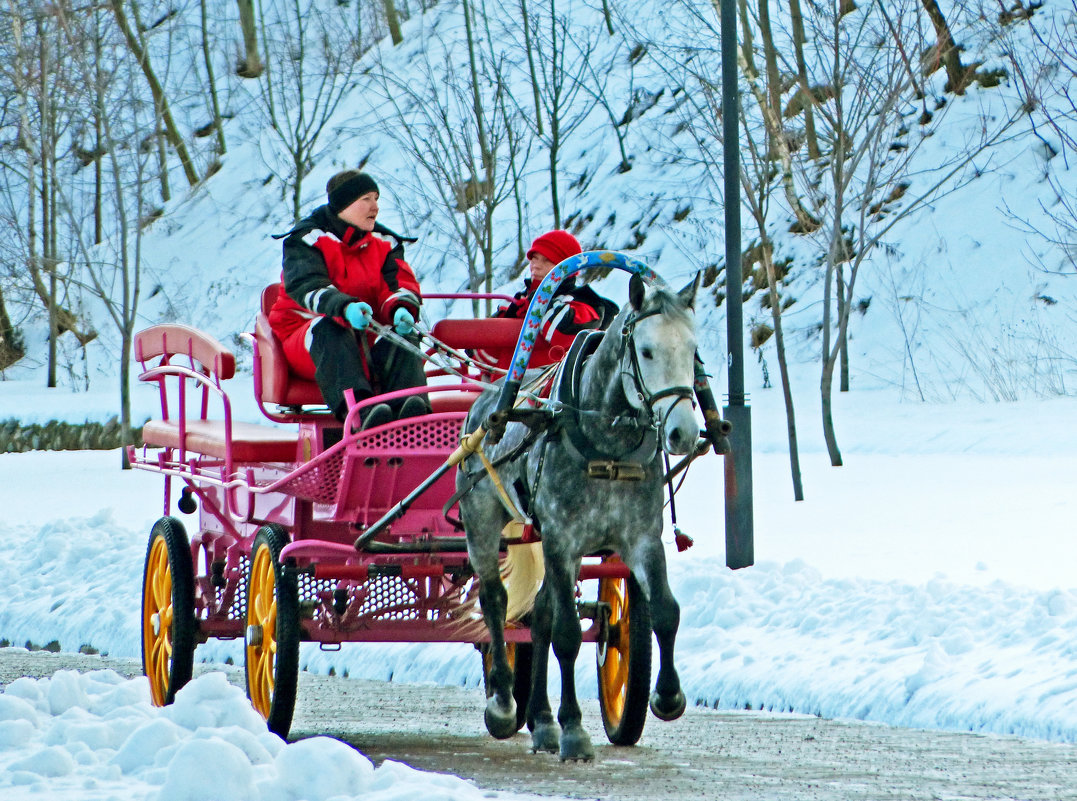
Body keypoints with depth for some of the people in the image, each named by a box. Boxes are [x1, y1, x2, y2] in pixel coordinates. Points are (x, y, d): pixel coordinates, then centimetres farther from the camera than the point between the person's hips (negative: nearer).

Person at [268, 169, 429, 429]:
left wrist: (401, 310, -28)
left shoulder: (384, 243, 15)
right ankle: (358, 411, -62)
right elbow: (305, 286, -21)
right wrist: (345, 308, -42)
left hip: (368, 335, 4)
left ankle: (411, 413, -53)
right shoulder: (306, 240, -2)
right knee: (330, 329, -38)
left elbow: (399, 282, -1)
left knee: (403, 336, -27)